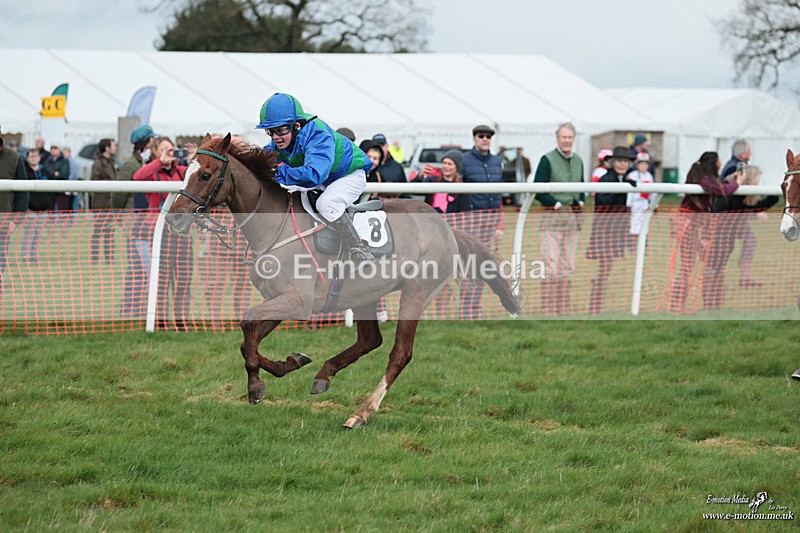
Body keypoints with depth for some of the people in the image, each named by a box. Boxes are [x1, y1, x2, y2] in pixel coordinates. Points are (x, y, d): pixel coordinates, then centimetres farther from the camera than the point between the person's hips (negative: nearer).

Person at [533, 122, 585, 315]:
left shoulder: (577, 161, 15)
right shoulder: (547, 160, -6)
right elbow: (538, 190, -9)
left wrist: (580, 203, 7)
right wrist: (556, 205, -14)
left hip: (573, 219, 7)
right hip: (553, 218, -7)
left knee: (568, 268, 8)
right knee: (551, 266, -10)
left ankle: (564, 309, 12)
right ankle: (548, 310, -9)